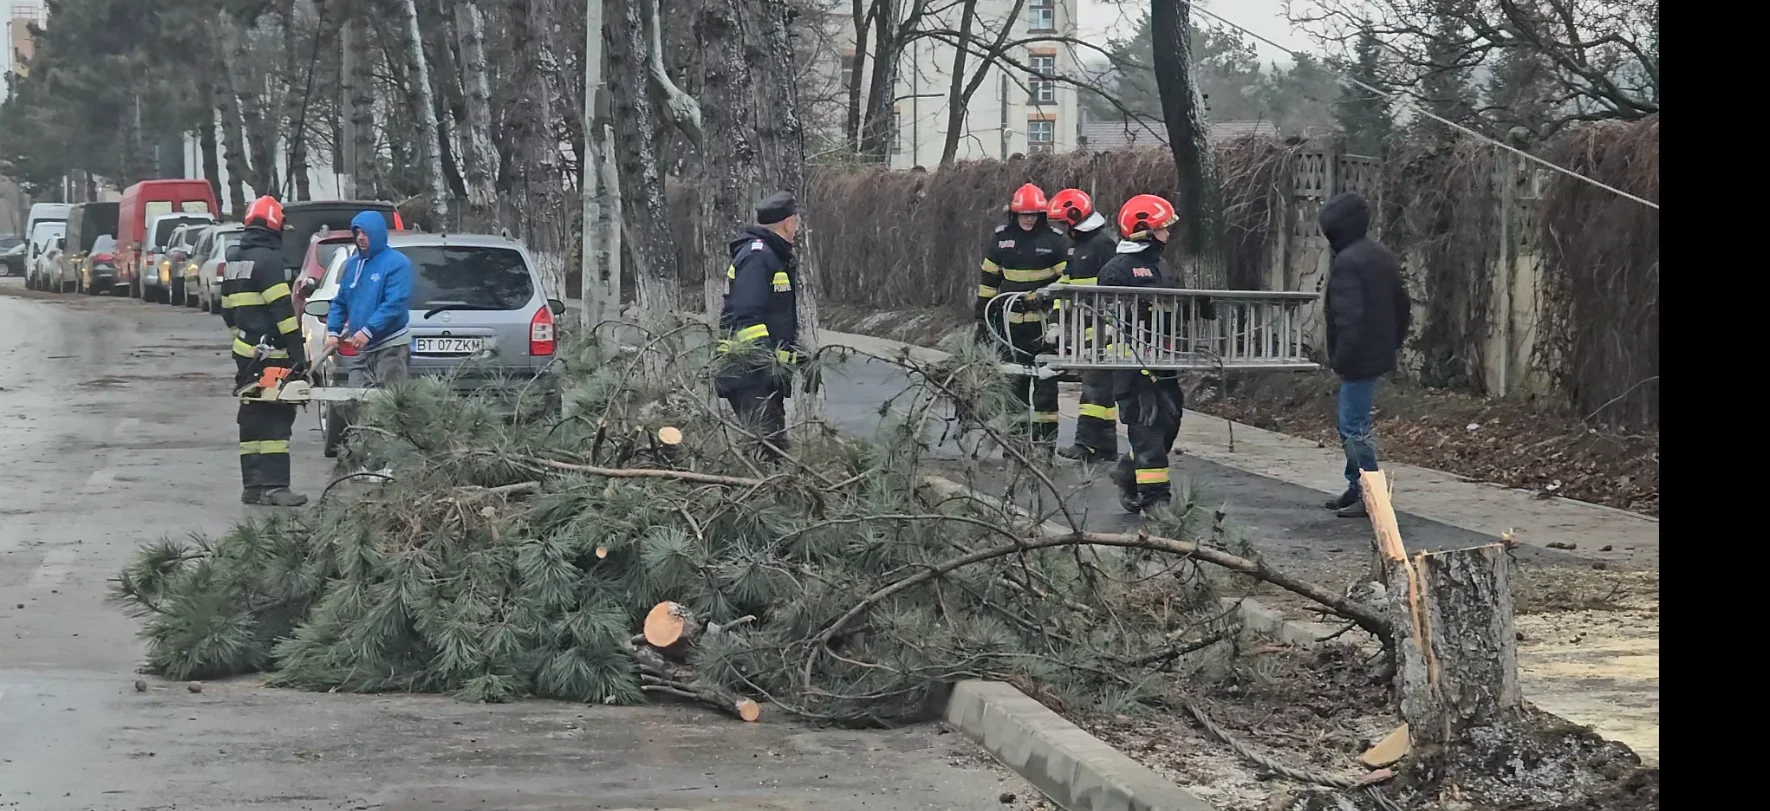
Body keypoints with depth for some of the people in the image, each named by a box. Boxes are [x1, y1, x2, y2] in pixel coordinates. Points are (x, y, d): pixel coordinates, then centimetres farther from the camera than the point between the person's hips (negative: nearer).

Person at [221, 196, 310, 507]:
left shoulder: (233, 259, 15)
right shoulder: (267, 258, -14)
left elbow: (227, 309, 21)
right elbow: (282, 309, -18)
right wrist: (298, 353, -16)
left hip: (245, 352, 9)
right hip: (272, 354, -9)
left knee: (252, 417, 12)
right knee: (276, 419, -8)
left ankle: (252, 486, 13)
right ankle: (274, 485, -12)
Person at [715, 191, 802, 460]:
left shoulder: (775, 256, 22)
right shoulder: (756, 256, -12)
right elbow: (746, 315, -21)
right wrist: (768, 359, -28)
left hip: (768, 375, 11)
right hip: (752, 374, -11)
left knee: (774, 442, 11)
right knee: (767, 445, -20)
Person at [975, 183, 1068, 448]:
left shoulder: (1054, 241, -2)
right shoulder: (1001, 238, 6)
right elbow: (988, 278, 12)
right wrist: (983, 316, 10)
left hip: (1043, 321, -3)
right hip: (1011, 322, 3)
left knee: (1045, 379, -1)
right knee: (1012, 380, 5)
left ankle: (1046, 430, 4)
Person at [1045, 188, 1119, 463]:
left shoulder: (1104, 243, -12)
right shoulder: (1076, 245, 18)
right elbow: (1065, 284, 22)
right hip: (1086, 329, 10)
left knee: (1096, 385, -12)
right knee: (1097, 386, 12)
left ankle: (1087, 445, -15)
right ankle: (1106, 446, 16)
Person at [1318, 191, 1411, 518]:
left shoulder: (1347, 262, -19)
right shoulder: (1381, 255, 13)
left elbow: (1349, 316, -25)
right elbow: (1402, 304, 19)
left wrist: (1341, 357, -19)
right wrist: (1394, 341, 24)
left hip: (1358, 357, -10)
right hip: (1379, 353, 10)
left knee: (1354, 426, -5)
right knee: (1352, 423, 18)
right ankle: (1356, 488, 24)